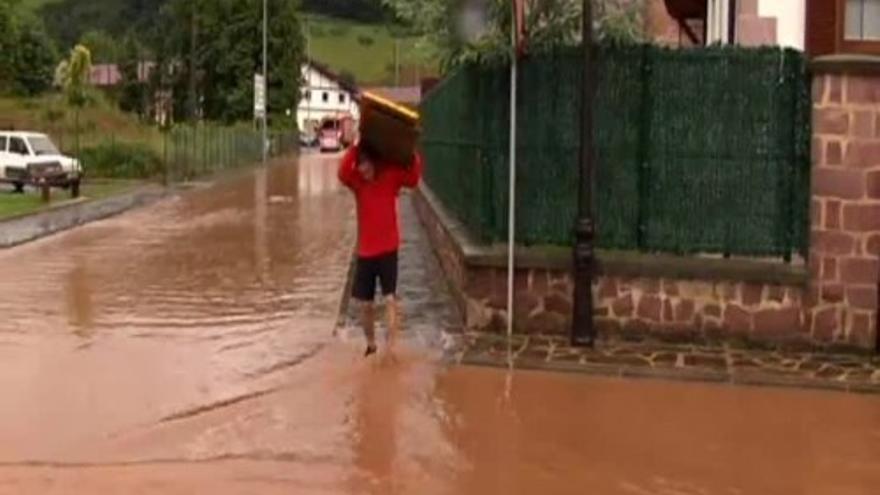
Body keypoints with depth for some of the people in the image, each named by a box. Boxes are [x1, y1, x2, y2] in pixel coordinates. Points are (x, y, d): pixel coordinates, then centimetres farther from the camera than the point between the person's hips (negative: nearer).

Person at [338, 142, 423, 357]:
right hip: (365, 251, 3)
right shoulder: (356, 180, -2)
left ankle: (391, 348, -18)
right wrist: (354, 148, -31)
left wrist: (412, 154, -32)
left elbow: (414, 177, -19)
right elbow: (343, 172, -23)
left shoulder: (391, 175, -4)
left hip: (388, 249, -2)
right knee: (365, 303, 10)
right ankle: (371, 345, 31)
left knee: (390, 298, -14)